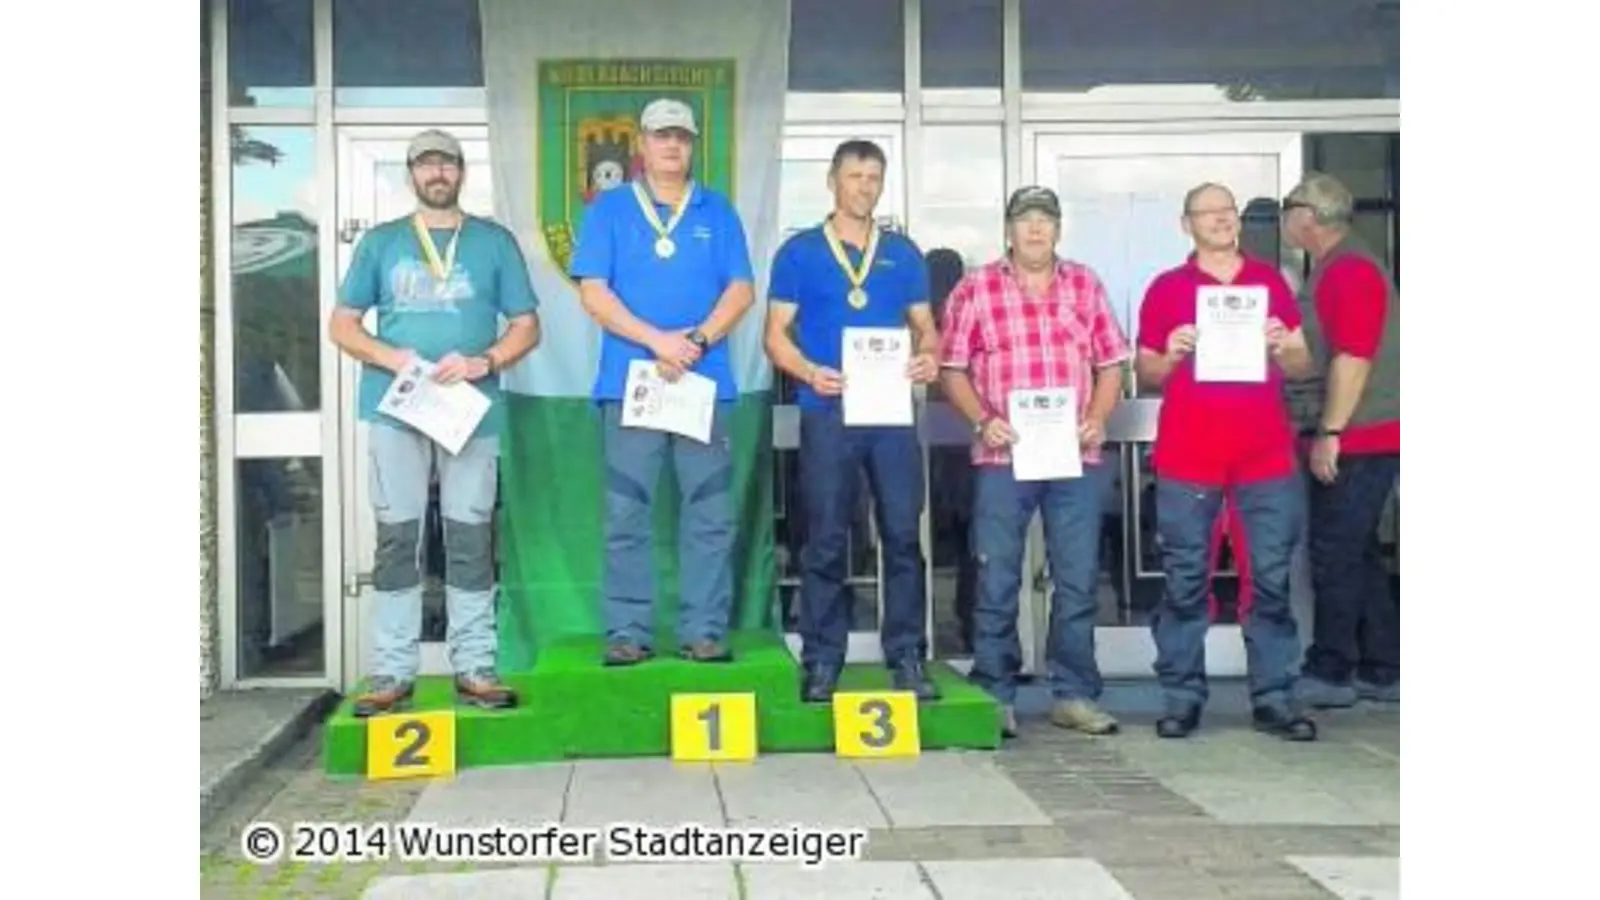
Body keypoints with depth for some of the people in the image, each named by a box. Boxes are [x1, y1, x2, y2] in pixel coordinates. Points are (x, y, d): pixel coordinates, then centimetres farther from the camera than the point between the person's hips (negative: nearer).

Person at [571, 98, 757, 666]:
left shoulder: (718, 212, 12)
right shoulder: (609, 210, 8)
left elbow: (741, 290, 5)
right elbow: (593, 294, -1)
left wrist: (696, 342, -11)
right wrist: (658, 341, -12)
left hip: (706, 382, 1)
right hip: (629, 381, -1)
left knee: (710, 513, 1)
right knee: (626, 515, 0)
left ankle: (705, 630, 8)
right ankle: (627, 632, 7)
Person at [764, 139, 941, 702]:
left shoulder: (902, 253, 13)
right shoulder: (800, 252, 5)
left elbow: (925, 326, 15)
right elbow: (776, 334, 3)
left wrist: (928, 357, -8)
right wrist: (809, 372, -16)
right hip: (828, 413, -2)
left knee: (903, 535, 2)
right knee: (826, 541, 2)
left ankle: (907, 657, 10)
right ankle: (822, 662, 9)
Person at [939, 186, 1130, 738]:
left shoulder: (1086, 286, 11)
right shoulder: (975, 288, 3)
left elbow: (1110, 364, 12)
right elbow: (953, 369, 3)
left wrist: (1098, 418, -4)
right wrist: (982, 420, -11)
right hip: (1003, 458, -2)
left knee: (1078, 582, 7)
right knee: (996, 583, 1)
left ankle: (1074, 694, 17)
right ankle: (994, 697, 10)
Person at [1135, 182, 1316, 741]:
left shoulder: (1270, 282, 13)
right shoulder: (1166, 288, 7)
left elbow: (1303, 366, 13)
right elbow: (1145, 374, 8)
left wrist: (1282, 348, -8)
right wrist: (1171, 356, -12)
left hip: (1266, 456, 2)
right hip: (1187, 458, -1)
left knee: (1272, 579, 1)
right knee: (1184, 581, 0)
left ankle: (1274, 699, 7)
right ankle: (1181, 698, 7)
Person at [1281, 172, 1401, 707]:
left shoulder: (1349, 270, -14)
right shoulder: (1337, 269, 18)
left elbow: (1354, 357, -21)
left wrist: (1329, 433, -22)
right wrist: (1322, 431, 22)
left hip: (1358, 440, -10)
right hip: (1358, 438, 10)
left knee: (1334, 554, -5)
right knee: (1357, 555, 12)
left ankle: (1330, 673, 1)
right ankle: (1381, 672, 17)